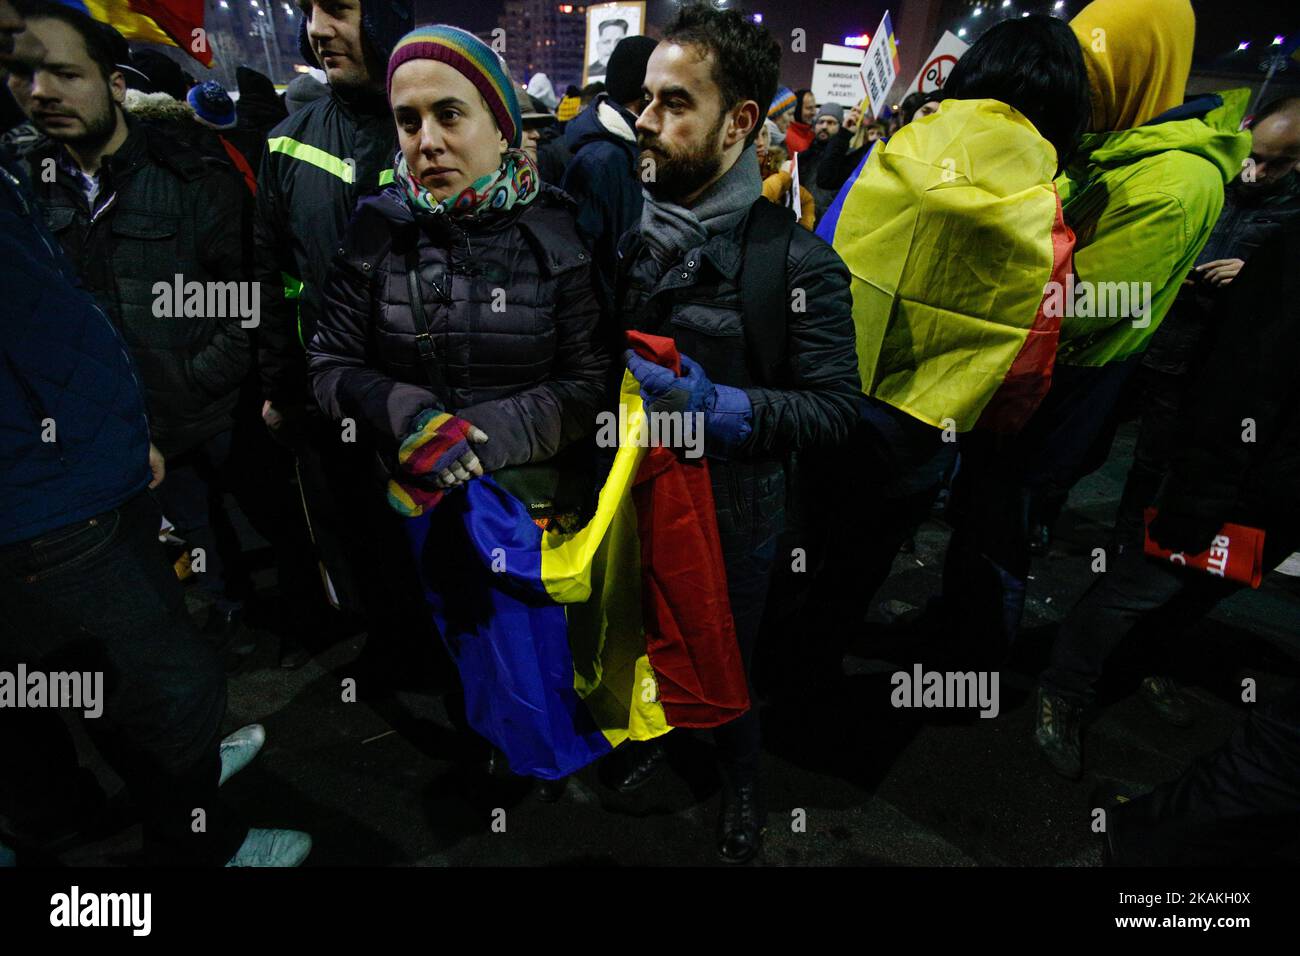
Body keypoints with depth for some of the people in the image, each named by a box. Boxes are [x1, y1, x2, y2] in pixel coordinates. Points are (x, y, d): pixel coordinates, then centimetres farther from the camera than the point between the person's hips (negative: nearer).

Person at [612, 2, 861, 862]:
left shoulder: (795, 256, -16)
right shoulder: (632, 232, -3)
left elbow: (834, 408, -21)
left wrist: (713, 403, -31)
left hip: (734, 513, -3)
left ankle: (742, 785, 49)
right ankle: (660, 730, 57)